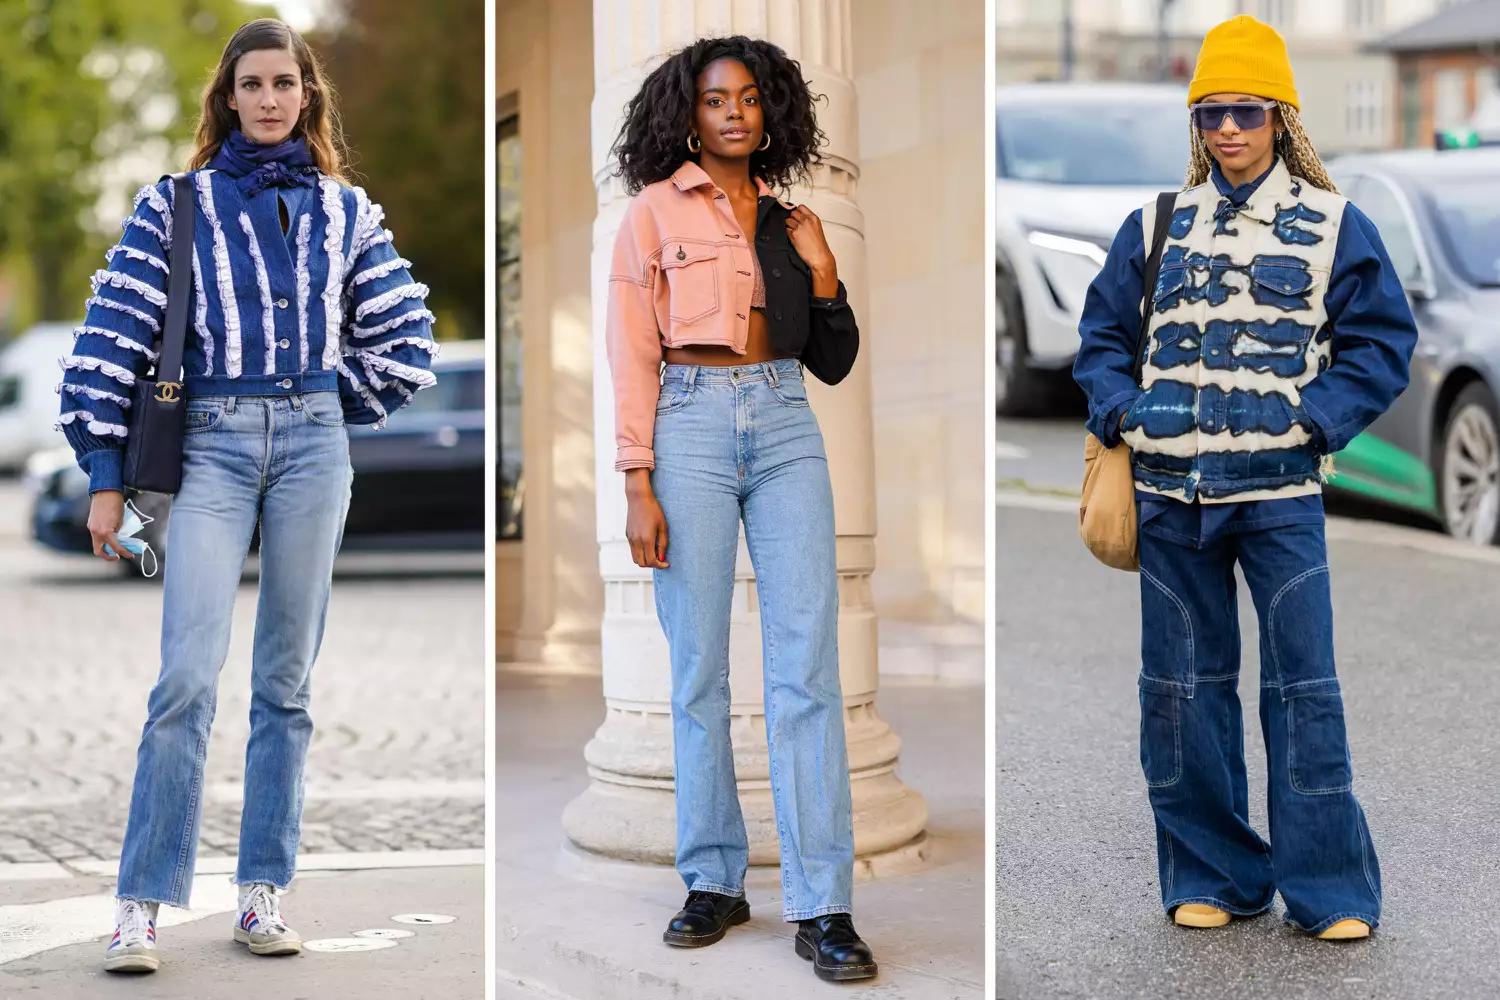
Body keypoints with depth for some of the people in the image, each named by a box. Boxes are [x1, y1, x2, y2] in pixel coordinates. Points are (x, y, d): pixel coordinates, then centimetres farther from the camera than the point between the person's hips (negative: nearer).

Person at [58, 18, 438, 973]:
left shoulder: (346, 211, 12)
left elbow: (403, 339, 17)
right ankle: (143, 904, -8)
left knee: (287, 680, 4)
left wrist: (333, 402, 11)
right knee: (189, 675, -13)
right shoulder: (176, 204, 5)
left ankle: (264, 892, 11)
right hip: (212, 443, -2)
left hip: (314, 444, 2)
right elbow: (116, 335, 1)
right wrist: (106, 474, -3)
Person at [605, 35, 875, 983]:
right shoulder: (656, 211, 5)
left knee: (808, 661, -5)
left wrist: (823, 275, 1)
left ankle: (822, 906, -5)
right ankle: (715, 880, 14)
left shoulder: (790, 220, 16)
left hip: (786, 426, 3)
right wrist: (639, 487, -8)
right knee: (699, 666, 0)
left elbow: (834, 363, 19)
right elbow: (632, 356, -1)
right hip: (691, 426, -3)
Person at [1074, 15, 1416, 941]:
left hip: (1278, 490, -3)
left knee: (1302, 686, -4)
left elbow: (1382, 341, 3)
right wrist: (1122, 413, 0)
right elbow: (1103, 333, 17)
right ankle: (1212, 876, 21)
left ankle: (1330, 888, 7)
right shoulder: (1158, 226, 11)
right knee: (1182, 687, 8)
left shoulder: (1333, 226, 3)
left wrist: (1313, 420, -9)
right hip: (1170, 491, 3)